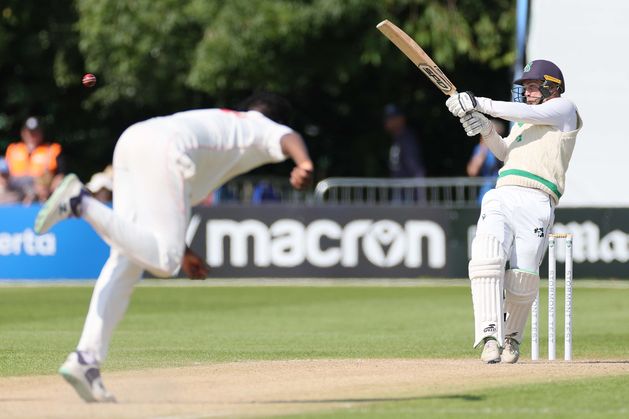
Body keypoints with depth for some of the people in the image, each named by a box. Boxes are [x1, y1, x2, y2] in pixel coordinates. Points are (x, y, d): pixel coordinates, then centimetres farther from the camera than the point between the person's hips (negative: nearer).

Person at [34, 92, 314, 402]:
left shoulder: (217, 120, 41)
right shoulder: (265, 128, 24)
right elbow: (289, 138, -3)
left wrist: (181, 251, 39)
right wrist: (304, 165, -24)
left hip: (129, 142, 8)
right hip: (164, 149, -8)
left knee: (127, 259, 4)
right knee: (164, 261, -15)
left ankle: (86, 360, -7)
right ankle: (81, 202, -26)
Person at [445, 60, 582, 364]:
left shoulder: (563, 108, 11)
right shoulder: (522, 121, 32)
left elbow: (528, 112, -5)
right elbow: (505, 152, 20)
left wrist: (480, 104, -7)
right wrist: (486, 130, 1)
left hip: (536, 204, -5)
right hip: (501, 198, 5)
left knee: (522, 281, -12)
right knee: (486, 261, -22)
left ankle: (512, 338, 14)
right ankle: (490, 337, -28)